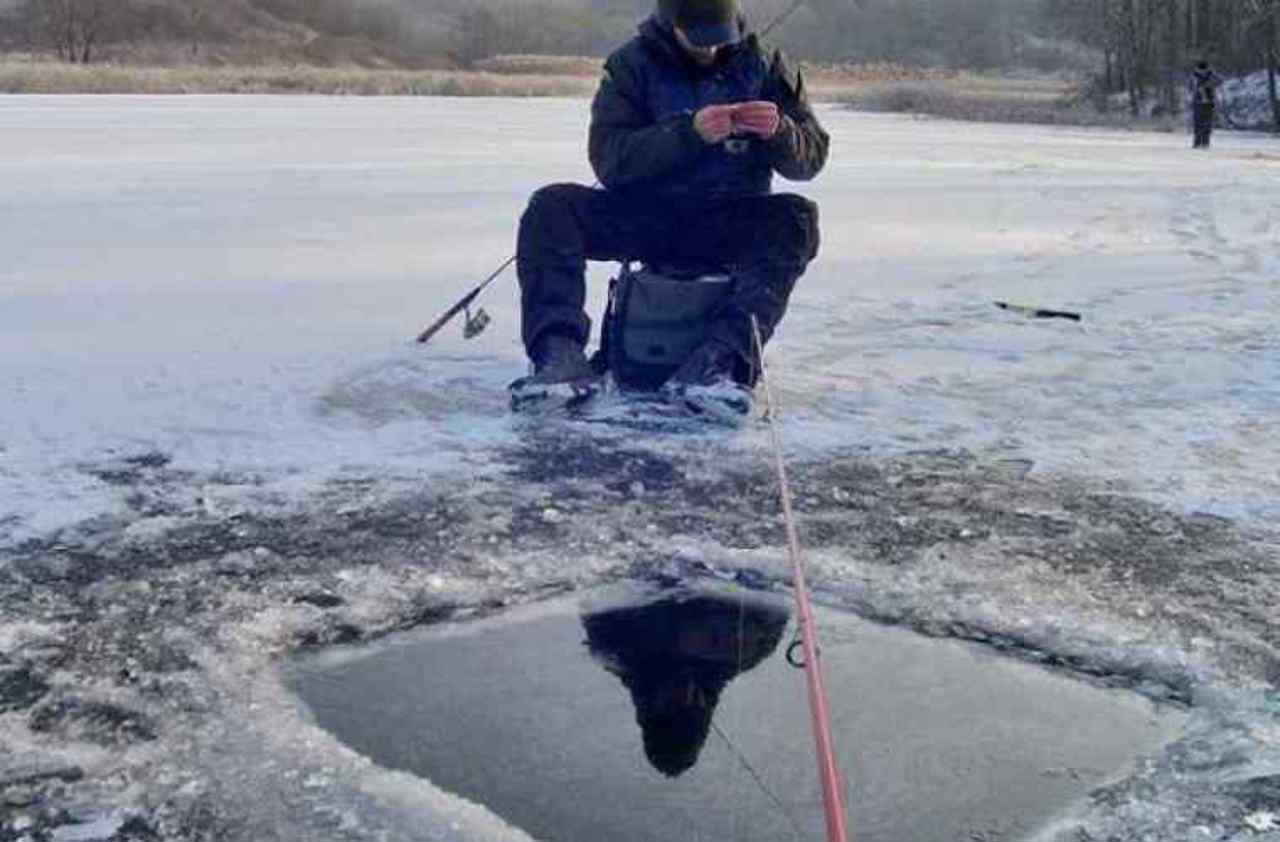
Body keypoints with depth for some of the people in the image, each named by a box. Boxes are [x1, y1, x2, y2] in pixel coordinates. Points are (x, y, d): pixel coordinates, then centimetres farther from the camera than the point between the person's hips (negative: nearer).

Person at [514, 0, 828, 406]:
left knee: (796, 219, -30)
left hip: (730, 221, 0)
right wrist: (690, 132, -25)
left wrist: (778, 131, -21)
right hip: (643, 216, 0)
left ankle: (722, 355, -43)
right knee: (552, 208, -21)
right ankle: (559, 349, -32)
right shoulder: (631, 64, 1)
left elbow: (810, 157, 3)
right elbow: (608, 159, -12)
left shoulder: (763, 64, 4)